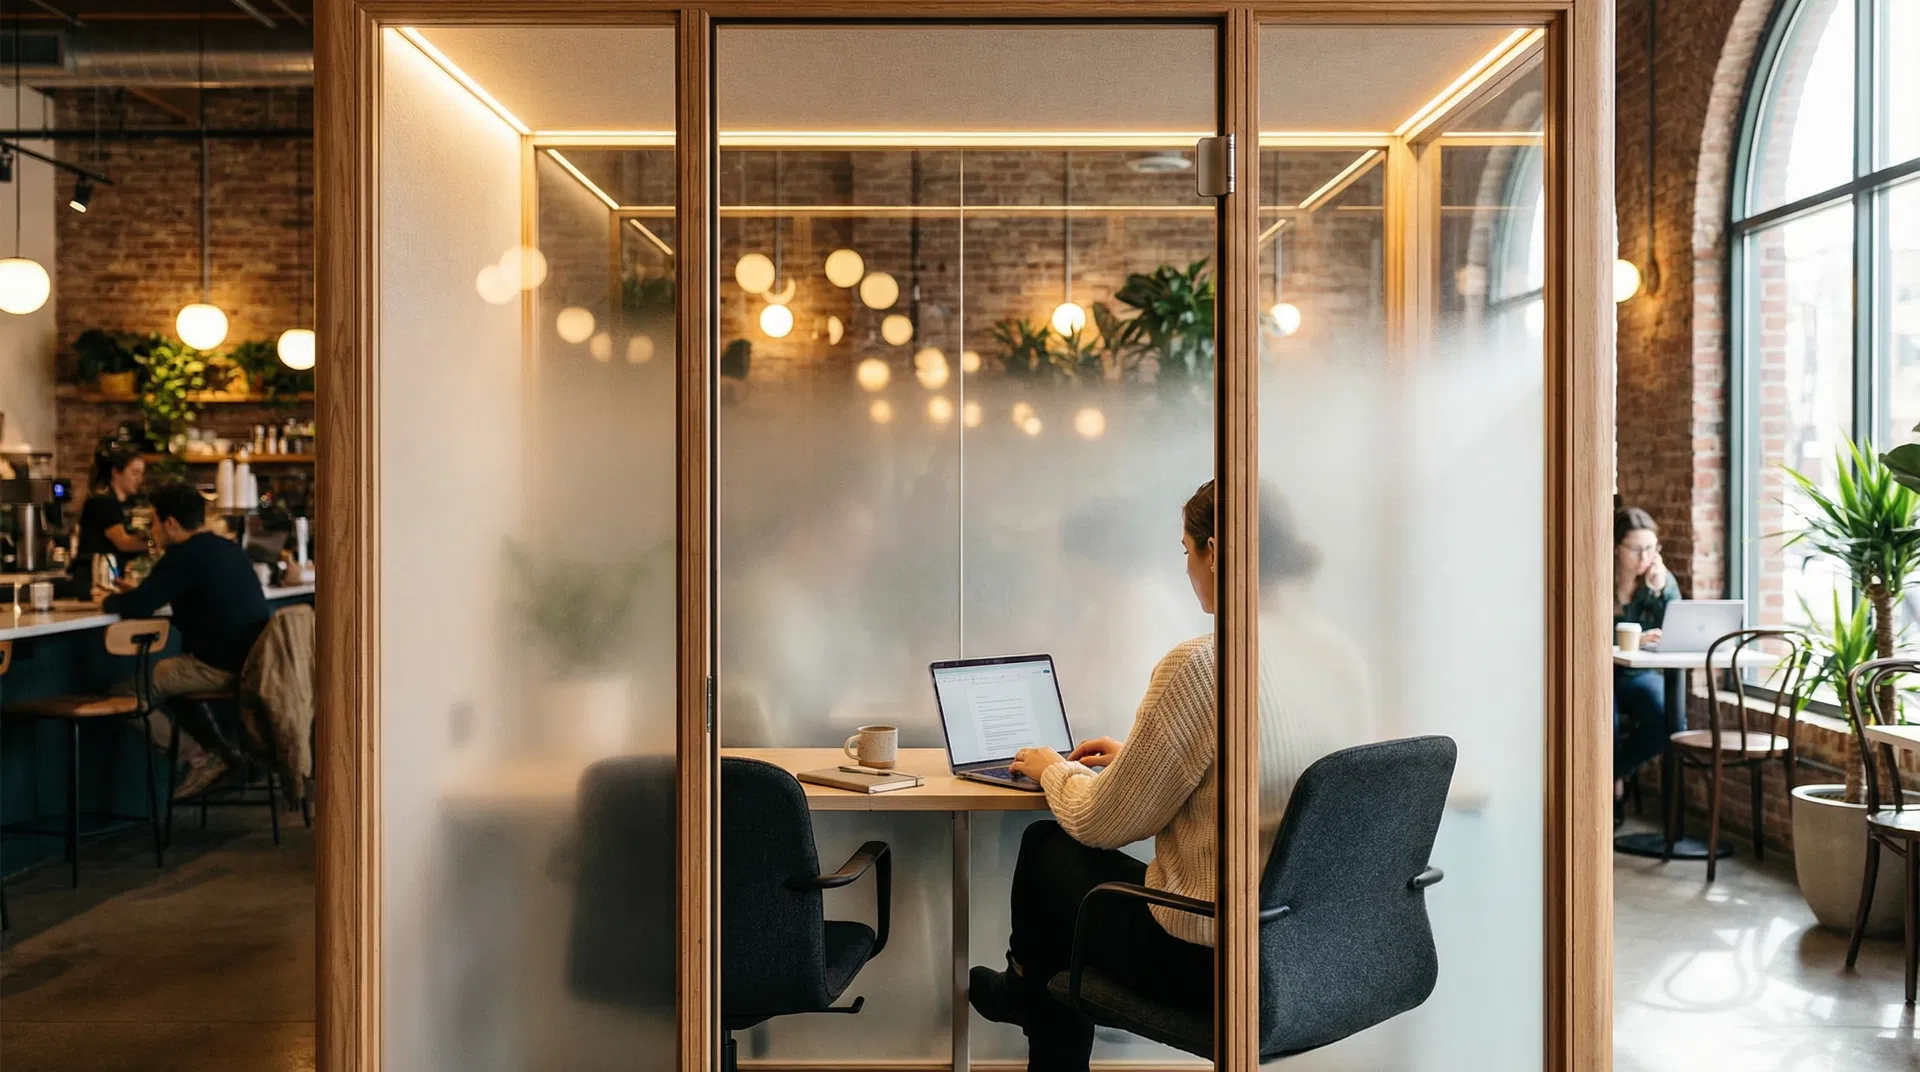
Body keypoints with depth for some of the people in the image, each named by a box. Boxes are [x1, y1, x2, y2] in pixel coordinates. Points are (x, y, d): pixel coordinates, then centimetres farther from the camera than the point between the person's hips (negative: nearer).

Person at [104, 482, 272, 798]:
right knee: (166, 669, 32)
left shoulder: (185, 556, -12)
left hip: (218, 670, -9)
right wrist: (125, 598, 30)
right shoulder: (230, 550, 16)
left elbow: (137, 606, -13)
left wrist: (109, 602, 10)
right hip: (252, 662, 9)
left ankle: (201, 758, 1)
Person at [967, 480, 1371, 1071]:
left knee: (1046, 847, 16)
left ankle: (1024, 989, 46)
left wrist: (1054, 769, 8)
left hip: (1207, 963, -7)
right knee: (1071, 845, 23)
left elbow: (1101, 822, -13)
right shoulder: (1343, 656, 0)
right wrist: (1137, 756, 23)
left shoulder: (1201, 664, -24)